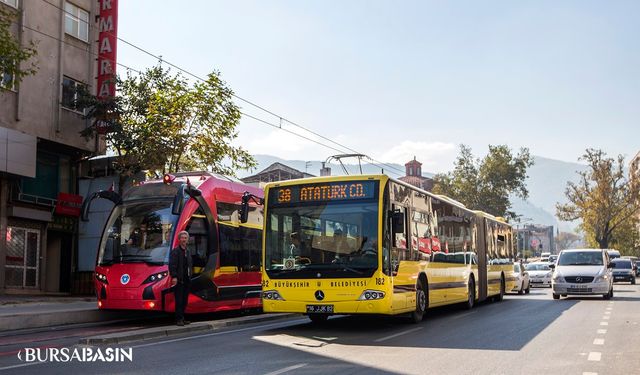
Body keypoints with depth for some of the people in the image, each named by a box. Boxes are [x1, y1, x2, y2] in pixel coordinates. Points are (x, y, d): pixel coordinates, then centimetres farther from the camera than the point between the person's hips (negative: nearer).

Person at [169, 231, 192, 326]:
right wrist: (174, 277, -22)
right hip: (179, 280, -7)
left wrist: (190, 276, 14)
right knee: (179, 300, -5)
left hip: (186, 280, 7)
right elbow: (172, 265, -14)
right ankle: (179, 319, 0)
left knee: (185, 300, 11)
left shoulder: (188, 251, 16)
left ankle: (182, 318, 19)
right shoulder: (175, 251, -7)